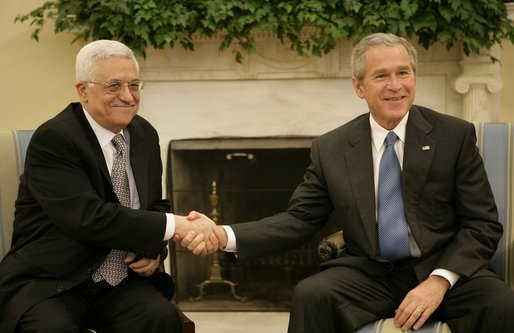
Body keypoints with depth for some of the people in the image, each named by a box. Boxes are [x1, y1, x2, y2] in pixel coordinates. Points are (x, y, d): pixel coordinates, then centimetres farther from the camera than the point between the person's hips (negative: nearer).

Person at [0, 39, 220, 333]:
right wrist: (175, 225, -25)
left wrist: (155, 247, -4)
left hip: (124, 280, 5)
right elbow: (89, 218, -24)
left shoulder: (145, 134, 8)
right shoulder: (53, 140, -13)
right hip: (51, 283, -5)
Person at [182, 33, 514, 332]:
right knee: (310, 296, -27)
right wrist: (225, 235, -11)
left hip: (445, 270, -1)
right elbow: (299, 219, 5)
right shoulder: (330, 149, 4)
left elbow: (484, 223, -1)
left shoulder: (455, 135, -1)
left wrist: (440, 280, -17)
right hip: (369, 275, 2)